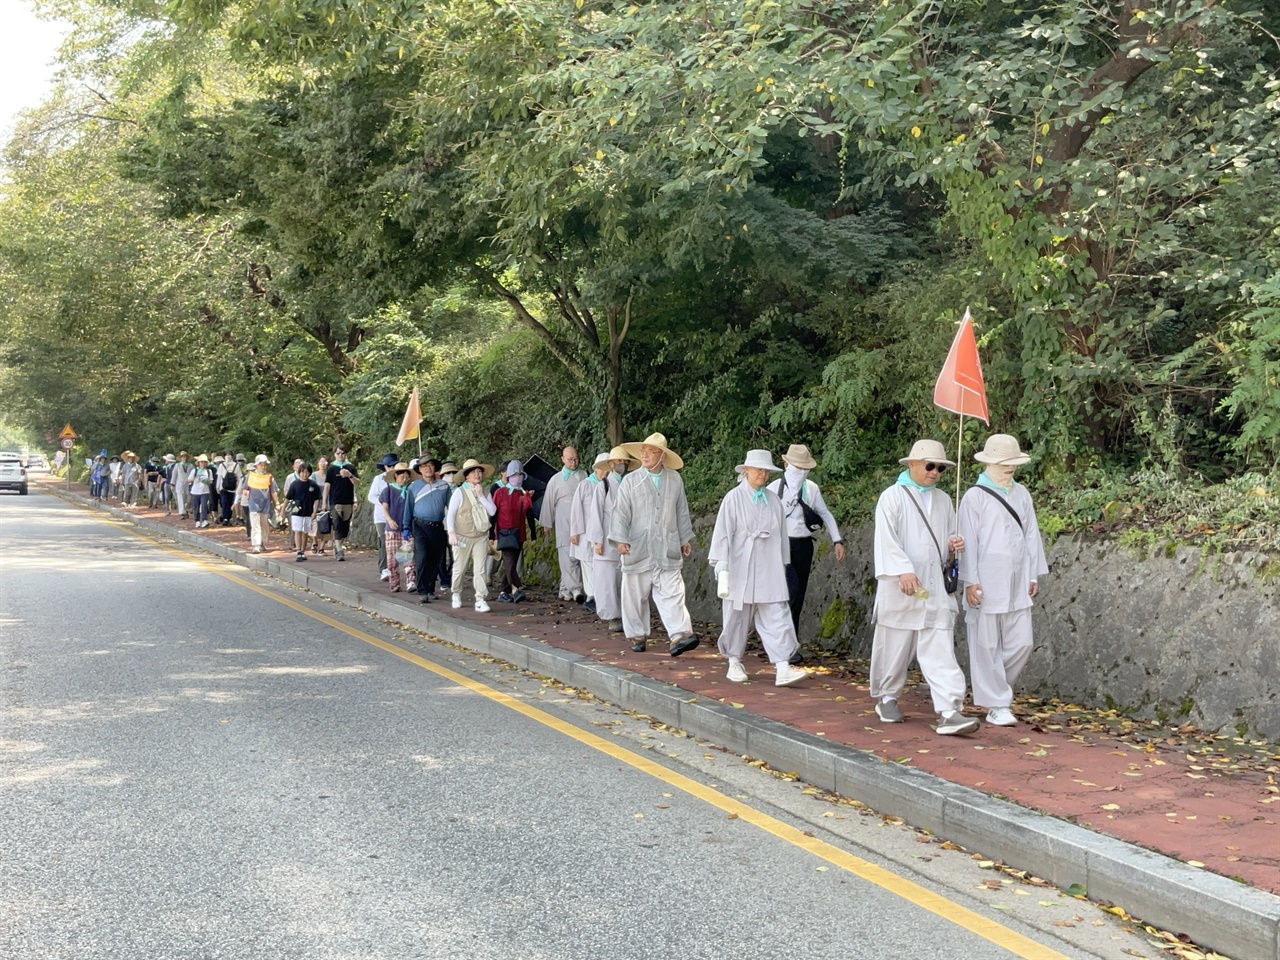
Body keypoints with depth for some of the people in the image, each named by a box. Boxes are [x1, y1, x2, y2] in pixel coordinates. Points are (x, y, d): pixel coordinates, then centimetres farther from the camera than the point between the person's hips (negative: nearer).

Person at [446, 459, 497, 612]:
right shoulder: (460, 492, -3)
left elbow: (492, 511, -4)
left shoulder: (485, 492, 9)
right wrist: (451, 533, -11)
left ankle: (480, 600, -6)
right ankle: (456, 595, 29)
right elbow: (450, 514, -3)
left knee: (480, 569, -6)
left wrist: (481, 496, -9)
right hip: (462, 536, -2)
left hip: (481, 536, 2)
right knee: (459, 568, 7)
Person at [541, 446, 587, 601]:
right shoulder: (556, 480, 9)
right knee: (568, 556, -10)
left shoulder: (584, 475, 10)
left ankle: (565, 588, 9)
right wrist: (547, 523, 13)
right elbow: (548, 502, 13)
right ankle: (575, 588, -14)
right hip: (564, 523, -1)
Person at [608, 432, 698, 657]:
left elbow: (682, 512, 15)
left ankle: (680, 634, -16)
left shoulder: (675, 480, 8)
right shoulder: (631, 481, 1)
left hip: (667, 550, 1)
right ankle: (637, 636, 18)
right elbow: (621, 512, -1)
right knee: (636, 595, 6)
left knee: (672, 594, -8)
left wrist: (686, 538, 17)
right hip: (637, 549, 0)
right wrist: (621, 539, -9)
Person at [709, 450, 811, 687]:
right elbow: (723, 534, -6)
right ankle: (734, 663, 23)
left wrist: (783, 565, 16)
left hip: (769, 570, 3)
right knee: (737, 616, 6)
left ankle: (782, 669, -11)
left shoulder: (773, 500, 8)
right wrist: (722, 569, -11)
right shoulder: (734, 498, -4)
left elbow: (781, 534, 15)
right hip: (741, 568, -3)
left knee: (777, 616, -6)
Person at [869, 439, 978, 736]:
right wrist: (904, 570, -25)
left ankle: (949, 711, -12)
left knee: (941, 651, -5)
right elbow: (887, 539, -12)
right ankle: (886, 698, 28)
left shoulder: (944, 501, 15)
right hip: (899, 589, -4)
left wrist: (954, 547, 1)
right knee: (895, 647, 8)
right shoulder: (892, 497, -2)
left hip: (936, 588, 4)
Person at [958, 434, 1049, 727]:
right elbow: (968, 541, -7)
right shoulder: (975, 496, -5)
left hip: (1017, 584, 5)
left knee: (1021, 643, 5)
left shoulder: (1021, 494, 11)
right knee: (987, 645, 1)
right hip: (986, 584, -5)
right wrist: (970, 581, -10)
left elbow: (1031, 534, 15)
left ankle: (992, 688, 26)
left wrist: (1034, 574, 12)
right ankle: (996, 705, 10)